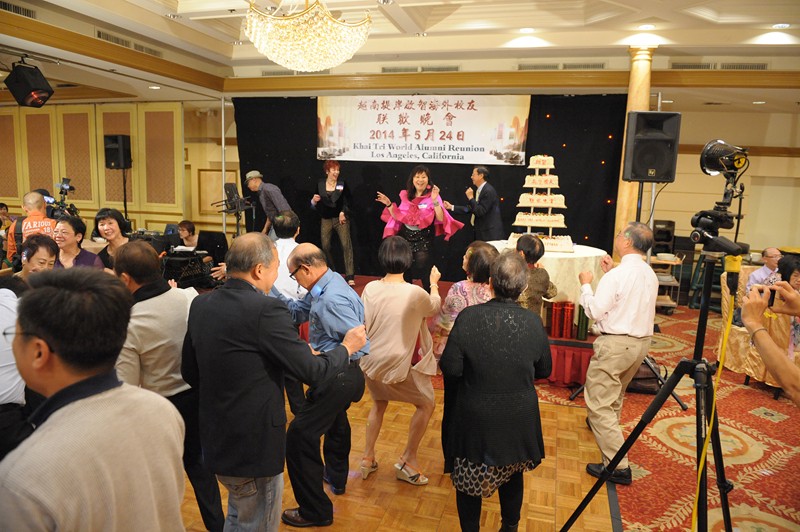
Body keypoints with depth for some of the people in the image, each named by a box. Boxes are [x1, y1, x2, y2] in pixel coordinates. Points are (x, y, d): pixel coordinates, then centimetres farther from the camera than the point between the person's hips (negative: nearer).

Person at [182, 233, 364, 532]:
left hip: (215, 439, 8)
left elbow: (189, 373, 9)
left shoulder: (201, 304, 0)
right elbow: (312, 371, -19)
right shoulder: (265, 309, -23)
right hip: (255, 445, -8)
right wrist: (346, 347, -1)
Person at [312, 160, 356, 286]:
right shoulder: (320, 184, 2)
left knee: (346, 244, -13)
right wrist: (314, 201, -13)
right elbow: (316, 205, 9)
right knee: (325, 246, 5)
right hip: (326, 219, 2)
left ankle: (350, 276, -12)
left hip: (341, 218, -2)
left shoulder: (342, 183, -3)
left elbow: (348, 201, 1)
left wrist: (343, 212, -13)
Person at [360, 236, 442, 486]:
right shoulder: (415, 293, -19)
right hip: (398, 366, -5)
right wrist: (434, 283, 22)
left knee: (379, 404, 30)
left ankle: (367, 458, 33)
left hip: (370, 362, 5)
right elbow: (434, 307, 5)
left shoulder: (370, 288, -8)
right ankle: (408, 460, 21)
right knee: (426, 404, 18)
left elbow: (362, 325, 2)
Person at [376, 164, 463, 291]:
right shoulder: (406, 195, 6)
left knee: (425, 275, -2)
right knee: (405, 275, 13)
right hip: (406, 238, 5)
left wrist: (435, 201, -28)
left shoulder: (433, 196, -7)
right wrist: (389, 204, 3)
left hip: (424, 240, -4)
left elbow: (441, 219, -17)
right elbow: (398, 217, 13)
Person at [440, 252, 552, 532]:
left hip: (474, 417, -2)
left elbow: (450, 368, -18)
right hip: (519, 419, 3)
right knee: (512, 474, 26)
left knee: (469, 478, 18)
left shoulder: (468, 317, -21)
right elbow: (544, 370, -1)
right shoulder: (533, 322, -13)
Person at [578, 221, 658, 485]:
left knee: (599, 403, -4)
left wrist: (586, 284, -3)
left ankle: (617, 466, -5)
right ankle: (607, 426, 55)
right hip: (642, 342, 9)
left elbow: (595, 311, -17)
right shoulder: (650, 274, 7)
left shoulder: (617, 275, -19)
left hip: (615, 344, -9)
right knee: (616, 392, 31)